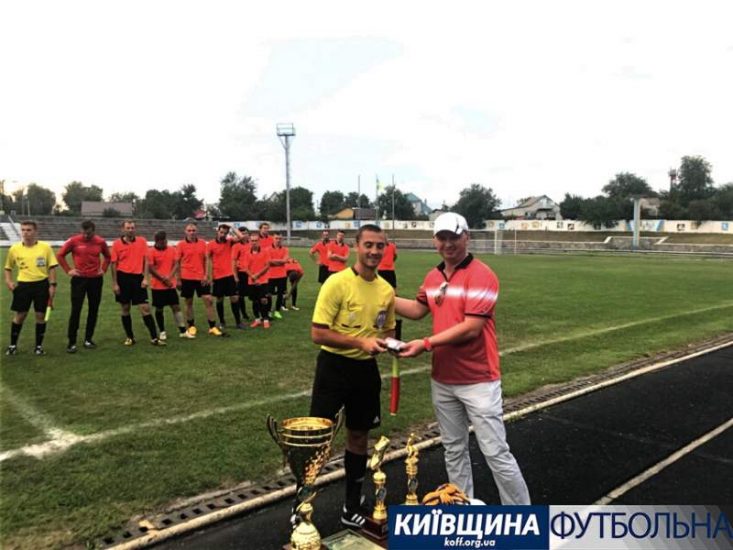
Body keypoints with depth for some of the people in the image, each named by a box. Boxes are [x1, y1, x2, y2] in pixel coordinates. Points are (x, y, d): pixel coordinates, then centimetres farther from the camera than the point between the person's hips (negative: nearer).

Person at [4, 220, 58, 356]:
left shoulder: (45, 247, -3)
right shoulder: (14, 248, 1)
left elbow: (51, 267, -1)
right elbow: (8, 267, 14)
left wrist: (52, 285, -6)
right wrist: (8, 281, -1)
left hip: (42, 284, -1)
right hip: (23, 285, 1)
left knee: (41, 315, 4)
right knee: (20, 315, 5)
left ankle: (39, 346, 17)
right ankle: (13, 345, 21)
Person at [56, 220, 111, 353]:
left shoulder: (100, 242, 0)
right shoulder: (74, 241, -6)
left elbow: (107, 256, 18)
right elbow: (60, 255, 3)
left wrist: (103, 269, 6)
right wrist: (68, 270, -2)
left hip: (96, 279, 3)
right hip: (79, 279, -2)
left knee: (93, 310, 7)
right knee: (75, 311, -4)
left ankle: (88, 339, 19)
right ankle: (72, 342, 1)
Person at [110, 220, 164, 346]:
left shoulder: (141, 241, 1)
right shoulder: (117, 244, -2)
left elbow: (146, 260, 2)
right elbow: (113, 264, 0)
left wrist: (145, 278, -5)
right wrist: (114, 283, -4)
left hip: (138, 278, 0)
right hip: (123, 278, 0)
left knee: (145, 308, -2)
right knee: (125, 309, 8)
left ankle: (154, 338, 2)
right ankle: (130, 337, 21)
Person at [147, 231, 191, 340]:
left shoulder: (172, 250, 3)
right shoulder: (151, 251, -7)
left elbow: (176, 265, -1)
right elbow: (151, 269, -10)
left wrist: (169, 277, -16)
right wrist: (163, 279, -13)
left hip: (171, 285, 3)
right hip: (157, 286, -3)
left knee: (176, 307, 3)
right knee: (159, 309, 6)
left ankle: (183, 331, 7)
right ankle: (162, 332, 20)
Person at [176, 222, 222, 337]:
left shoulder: (202, 243, 4)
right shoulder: (181, 244, -3)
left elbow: (206, 260, 7)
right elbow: (178, 263, 0)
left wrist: (206, 275, -3)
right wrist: (178, 279, -2)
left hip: (201, 278, 2)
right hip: (187, 278, -2)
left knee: (209, 300, 0)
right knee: (189, 302, 7)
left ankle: (212, 327, 6)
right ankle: (191, 327, 21)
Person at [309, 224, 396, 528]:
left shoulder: (387, 291, 2)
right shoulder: (336, 283, -16)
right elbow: (318, 333, -18)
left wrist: (387, 343, -7)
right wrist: (360, 342, -25)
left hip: (366, 369, 6)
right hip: (334, 367, -5)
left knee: (359, 435, 16)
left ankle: (352, 504, 33)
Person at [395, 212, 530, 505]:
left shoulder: (481, 275, -15)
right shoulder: (432, 277, 8)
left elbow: (471, 328, -21)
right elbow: (417, 309, 22)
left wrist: (426, 343, -19)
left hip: (477, 381, -7)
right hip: (442, 380, 7)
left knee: (496, 453, -1)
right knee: (454, 451, 17)